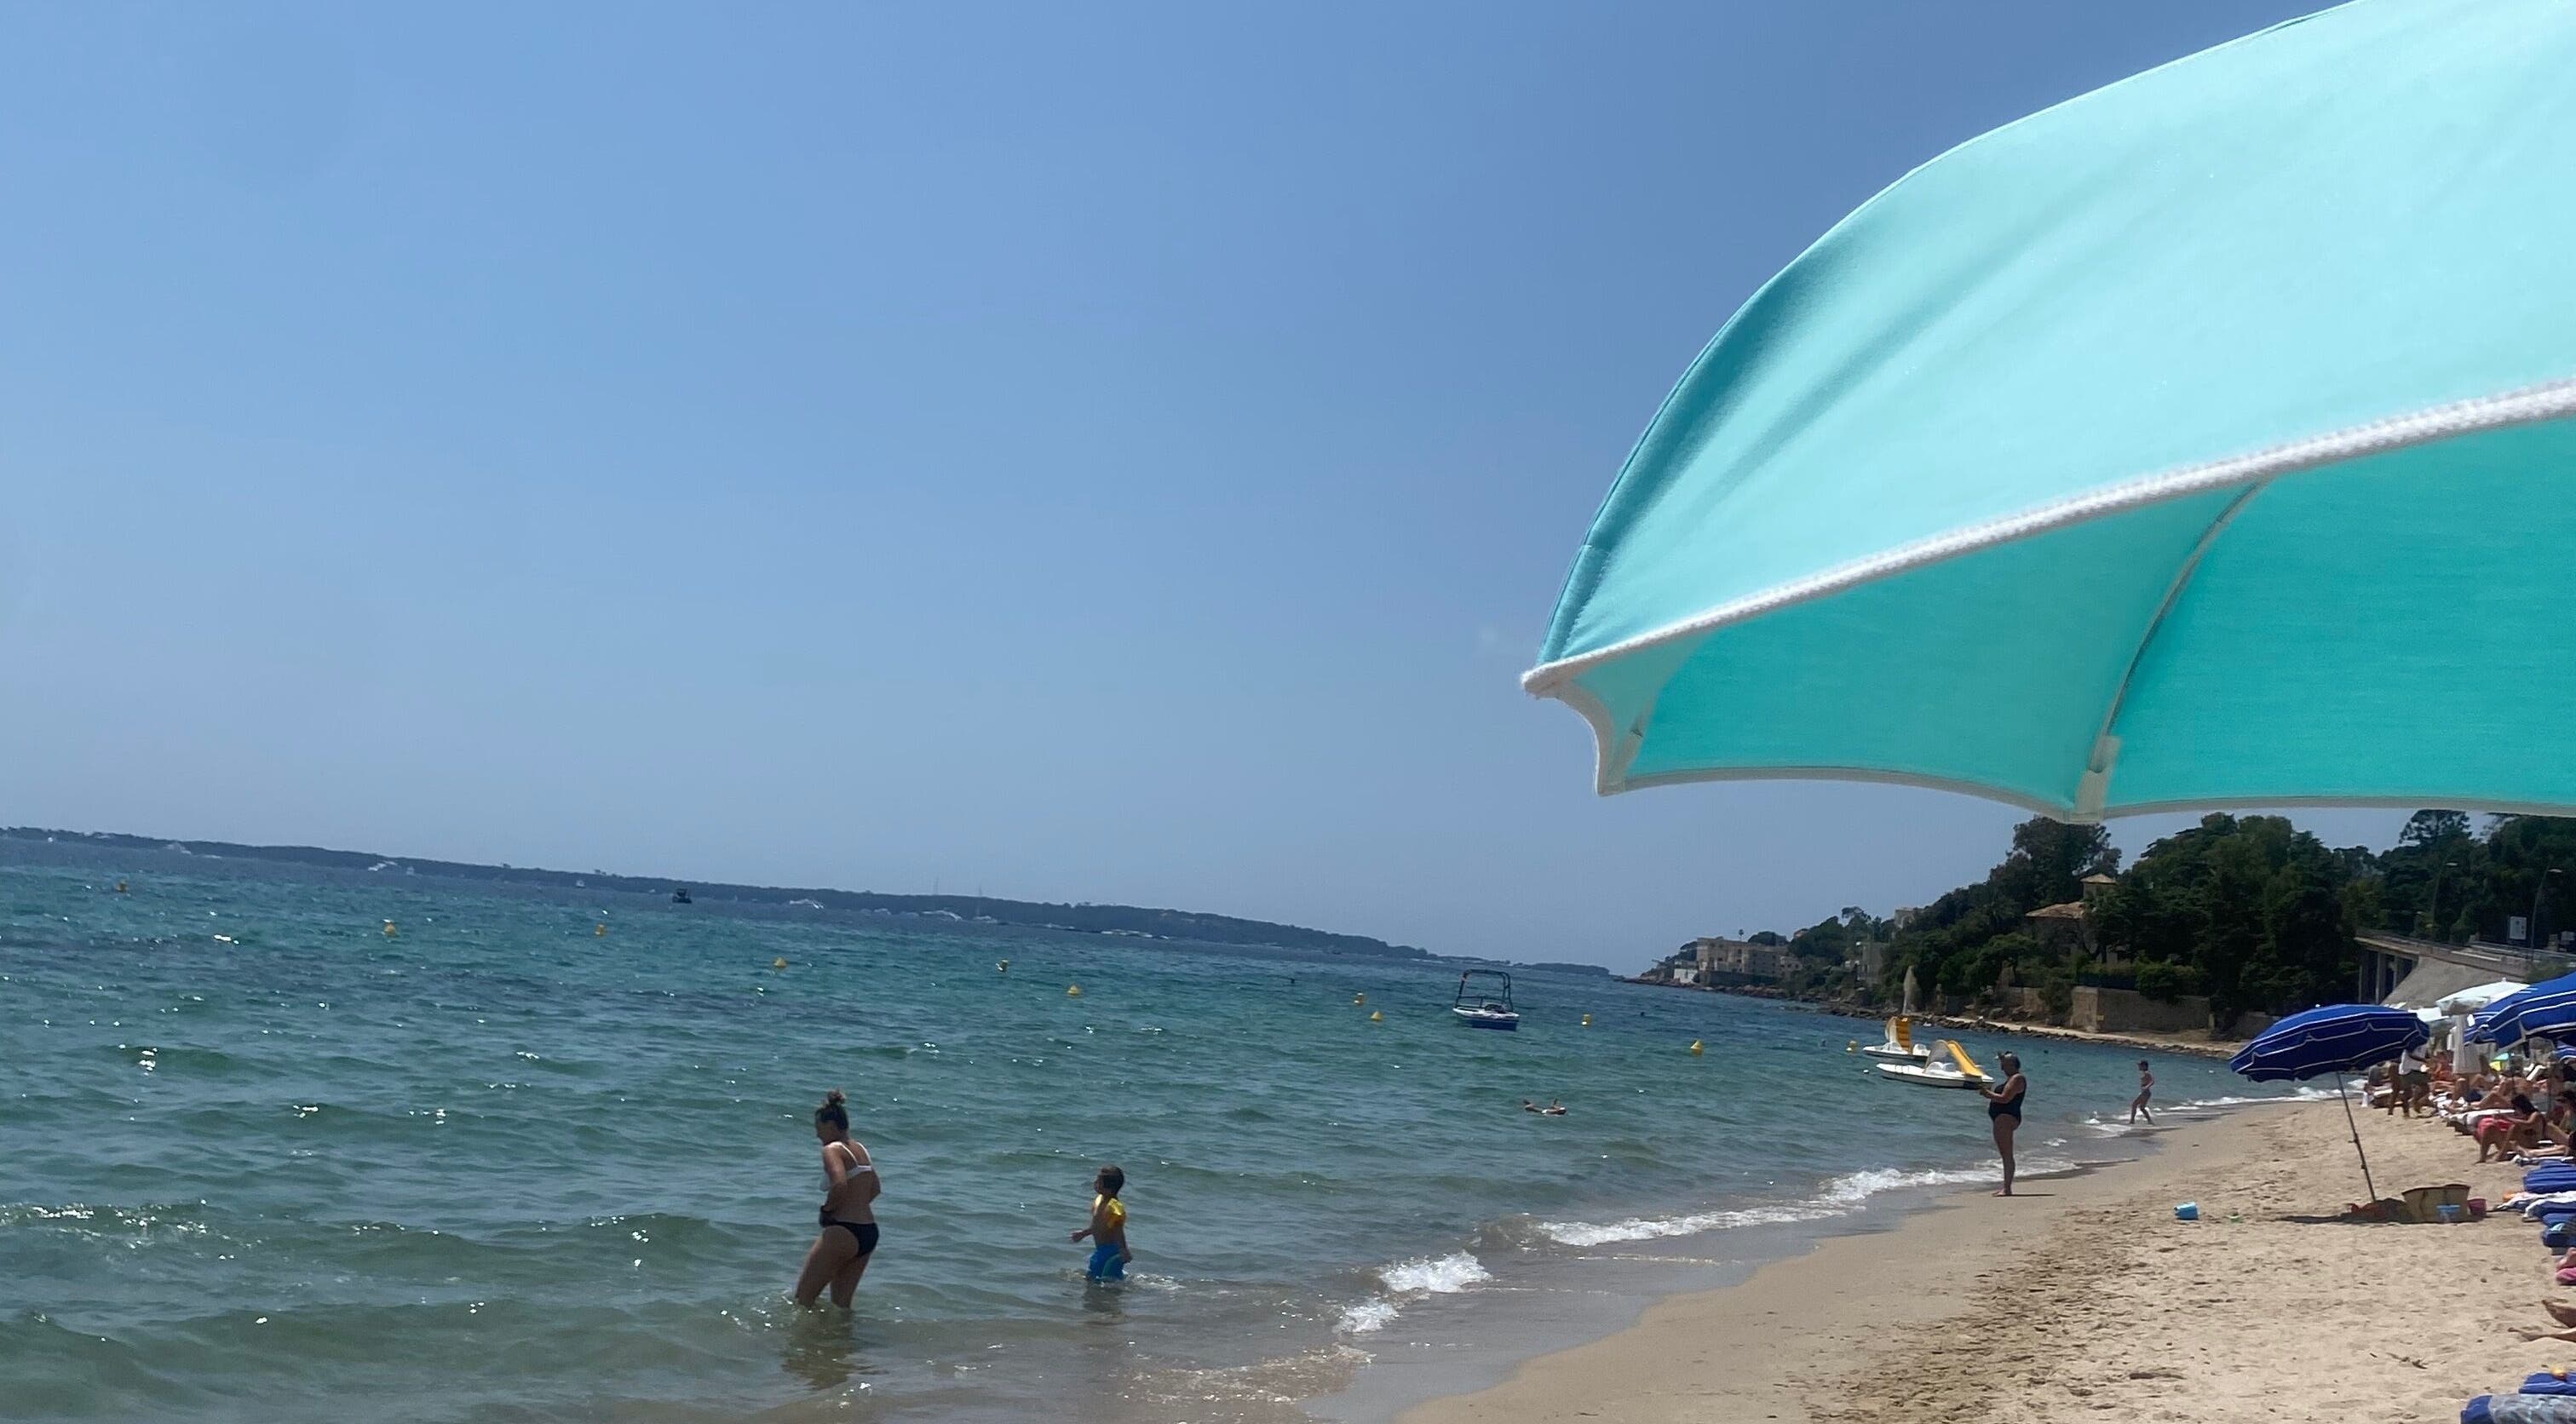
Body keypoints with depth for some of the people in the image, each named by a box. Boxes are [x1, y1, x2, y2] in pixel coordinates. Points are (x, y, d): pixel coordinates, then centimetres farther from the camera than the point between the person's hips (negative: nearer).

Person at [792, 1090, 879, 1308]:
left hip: (842, 1232, -8)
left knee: (803, 1298, 4)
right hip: (869, 1233, 8)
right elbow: (875, 1188, 26)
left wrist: (827, 1209, -12)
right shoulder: (860, 1150, 15)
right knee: (842, 1303, 16)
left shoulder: (832, 1150, -11)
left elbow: (840, 1185, -29)